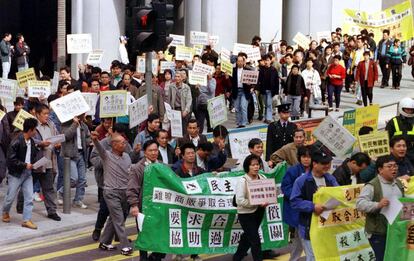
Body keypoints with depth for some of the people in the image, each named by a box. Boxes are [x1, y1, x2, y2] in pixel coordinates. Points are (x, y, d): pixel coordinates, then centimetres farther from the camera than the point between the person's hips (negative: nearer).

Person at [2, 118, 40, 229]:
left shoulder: (31, 142, 2)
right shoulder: (16, 142, -19)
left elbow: (34, 154, 18)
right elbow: (11, 160, -19)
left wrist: (35, 162, -2)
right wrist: (25, 165, -19)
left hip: (27, 173, 6)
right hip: (16, 173, -6)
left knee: (29, 197, 0)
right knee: (11, 196, 9)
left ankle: (26, 220, 4)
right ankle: (5, 212, 35)